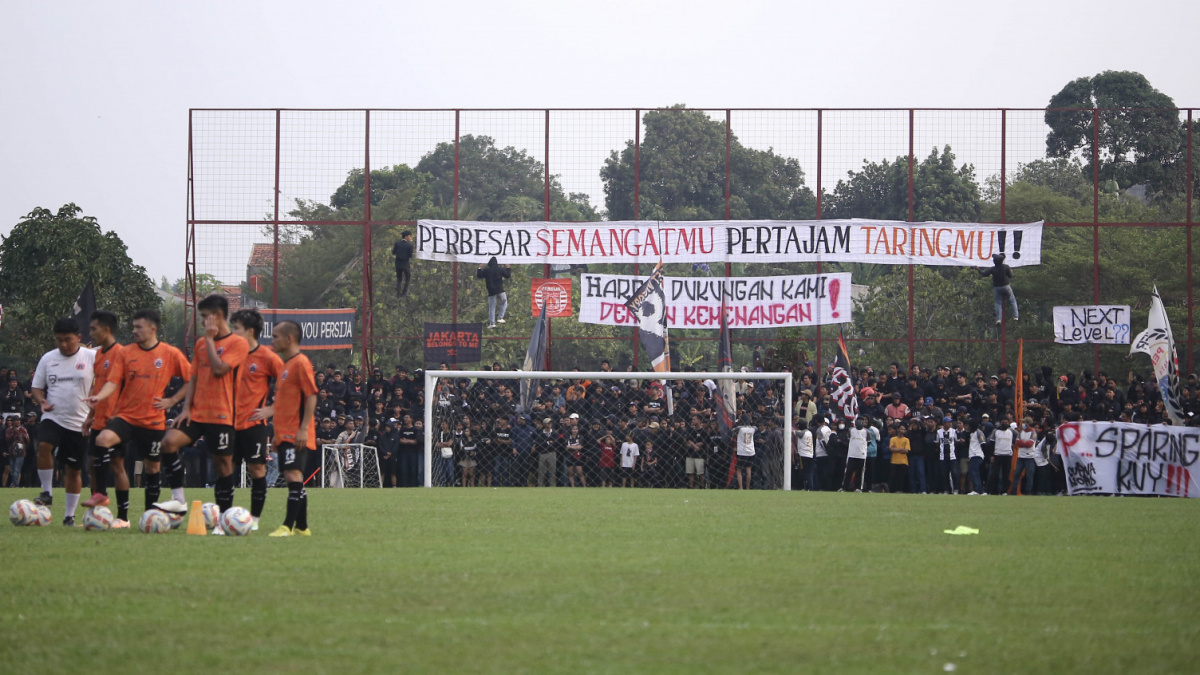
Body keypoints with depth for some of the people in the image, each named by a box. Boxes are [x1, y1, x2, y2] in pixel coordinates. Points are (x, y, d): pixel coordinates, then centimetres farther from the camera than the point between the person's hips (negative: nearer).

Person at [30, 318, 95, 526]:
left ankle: (69, 515, 17)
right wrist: (41, 401, -10)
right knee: (43, 446, -28)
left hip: (79, 423, -1)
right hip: (53, 417, 1)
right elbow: (37, 388, 12)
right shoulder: (48, 359, 6)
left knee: (73, 469, 5)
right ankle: (47, 493, -13)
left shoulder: (91, 358, -2)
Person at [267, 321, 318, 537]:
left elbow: (311, 396, -15)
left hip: (296, 434, -10)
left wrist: (304, 428, -21)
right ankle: (301, 527, 14)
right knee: (293, 478, 10)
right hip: (285, 433, 10)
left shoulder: (301, 363, -10)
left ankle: (288, 526, -19)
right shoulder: (285, 365, 18)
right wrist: (277, 434, 23)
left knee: (293, 475, -15)